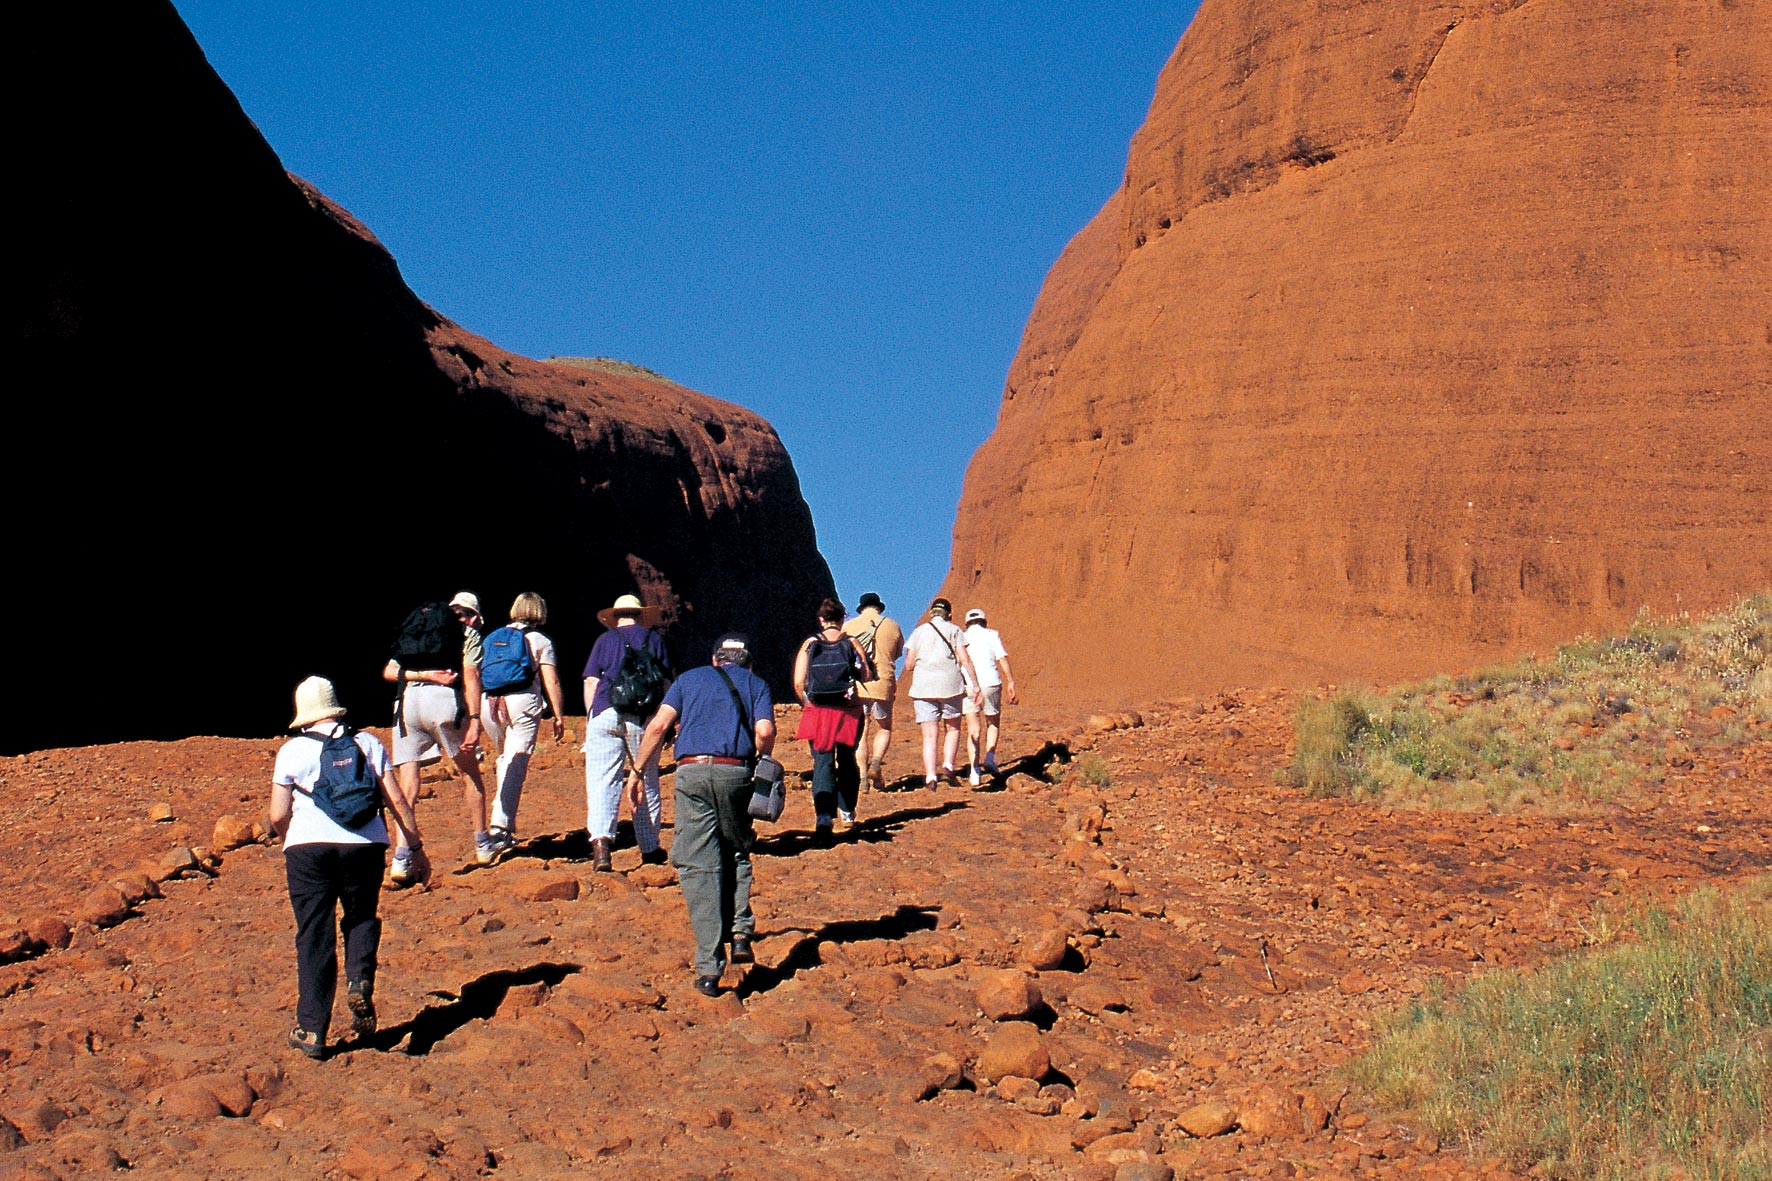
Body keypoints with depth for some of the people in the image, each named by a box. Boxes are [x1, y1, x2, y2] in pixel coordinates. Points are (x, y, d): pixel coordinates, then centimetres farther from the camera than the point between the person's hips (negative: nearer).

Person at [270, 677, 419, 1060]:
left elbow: (278, 816, 5)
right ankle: (360, 980, -7)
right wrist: (415, 845, 14)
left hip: (308, 845, -1)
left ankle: (312, 1029, 3)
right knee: (361, 919, 21)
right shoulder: (368, 744, 11)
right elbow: (396, 800, 6)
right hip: (363, 843, 1)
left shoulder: (292, 751, 7)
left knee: (314, 935, 5)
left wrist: (289, 838, 26)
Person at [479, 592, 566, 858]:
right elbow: (551, 682, 0)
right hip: (523, 701, -4)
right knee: (515, 764, -4)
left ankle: (503, 819, 14)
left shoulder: (493, 638, 18)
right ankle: (500, 826, -15)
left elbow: (479, 675, 18)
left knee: (504, 760, 21)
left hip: (489, 704, 4)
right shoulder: (540, 641, 6)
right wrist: (558, 716, 4)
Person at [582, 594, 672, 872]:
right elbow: (665, 682, 9)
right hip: (644, 717, 1)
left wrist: (591, 717, 11)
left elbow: (591, 682, 6)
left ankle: (601, 840, -25)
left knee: (602, 781, -5)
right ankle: (649, 848, 18)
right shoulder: (654, 640, 14)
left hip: (606, 713, -1)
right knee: (646, 783, 11)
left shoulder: (605, 640, 13)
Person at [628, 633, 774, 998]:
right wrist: (762, 764, 16)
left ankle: (709, 966, -6)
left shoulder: (689, 679, 21)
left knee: (698, 867, 0)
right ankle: (740, 931, 5)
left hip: (691, 772, 0)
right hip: (735, 773, 0)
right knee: (736, 854, 22)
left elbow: (658, 725, 6)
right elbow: (765, 731, -1)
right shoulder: (756, 684, 18)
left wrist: (637, 770, 10)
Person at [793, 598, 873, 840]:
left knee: (822, 763, -1)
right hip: (848, 711, 1)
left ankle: (824, 817, -18)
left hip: (817, 712, -1)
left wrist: (807, 703, 12)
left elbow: (798, 683, -6)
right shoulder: (852, 643, -1)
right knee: (846, 761, 18)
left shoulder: (810, 644, -1)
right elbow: (866, 676, -5)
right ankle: (847, 813, 28)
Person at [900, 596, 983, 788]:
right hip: (950, 685, -1)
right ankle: (948, 765, -3)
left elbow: (909, 665, 8)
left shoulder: (919, 632, 12)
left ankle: (930, 776, -11)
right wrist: (975, 686, -2)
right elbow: (965, 660, -3)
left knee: (930, 734, 1)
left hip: (923, 686, 1)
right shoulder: (954, 630, 7)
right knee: (952, 728, 16)